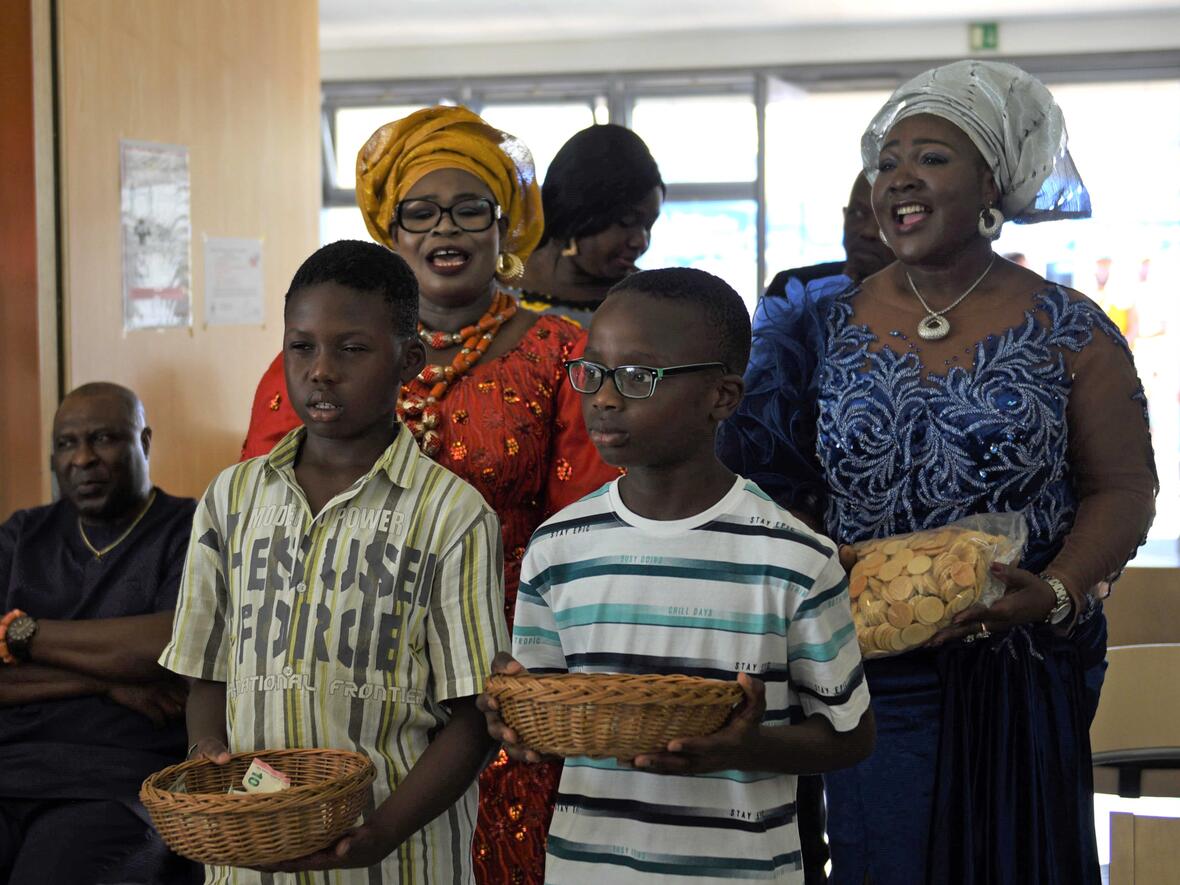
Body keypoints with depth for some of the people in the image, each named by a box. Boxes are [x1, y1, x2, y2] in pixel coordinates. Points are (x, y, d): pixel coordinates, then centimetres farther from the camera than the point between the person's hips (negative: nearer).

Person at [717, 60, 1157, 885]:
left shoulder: (1070, 334, -3)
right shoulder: (830, 328, 5)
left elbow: (1124, 489, -2)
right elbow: (785, 484, 8)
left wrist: (1059, 592, -18)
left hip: (1021, 674, -2)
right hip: (870, 662, 2)